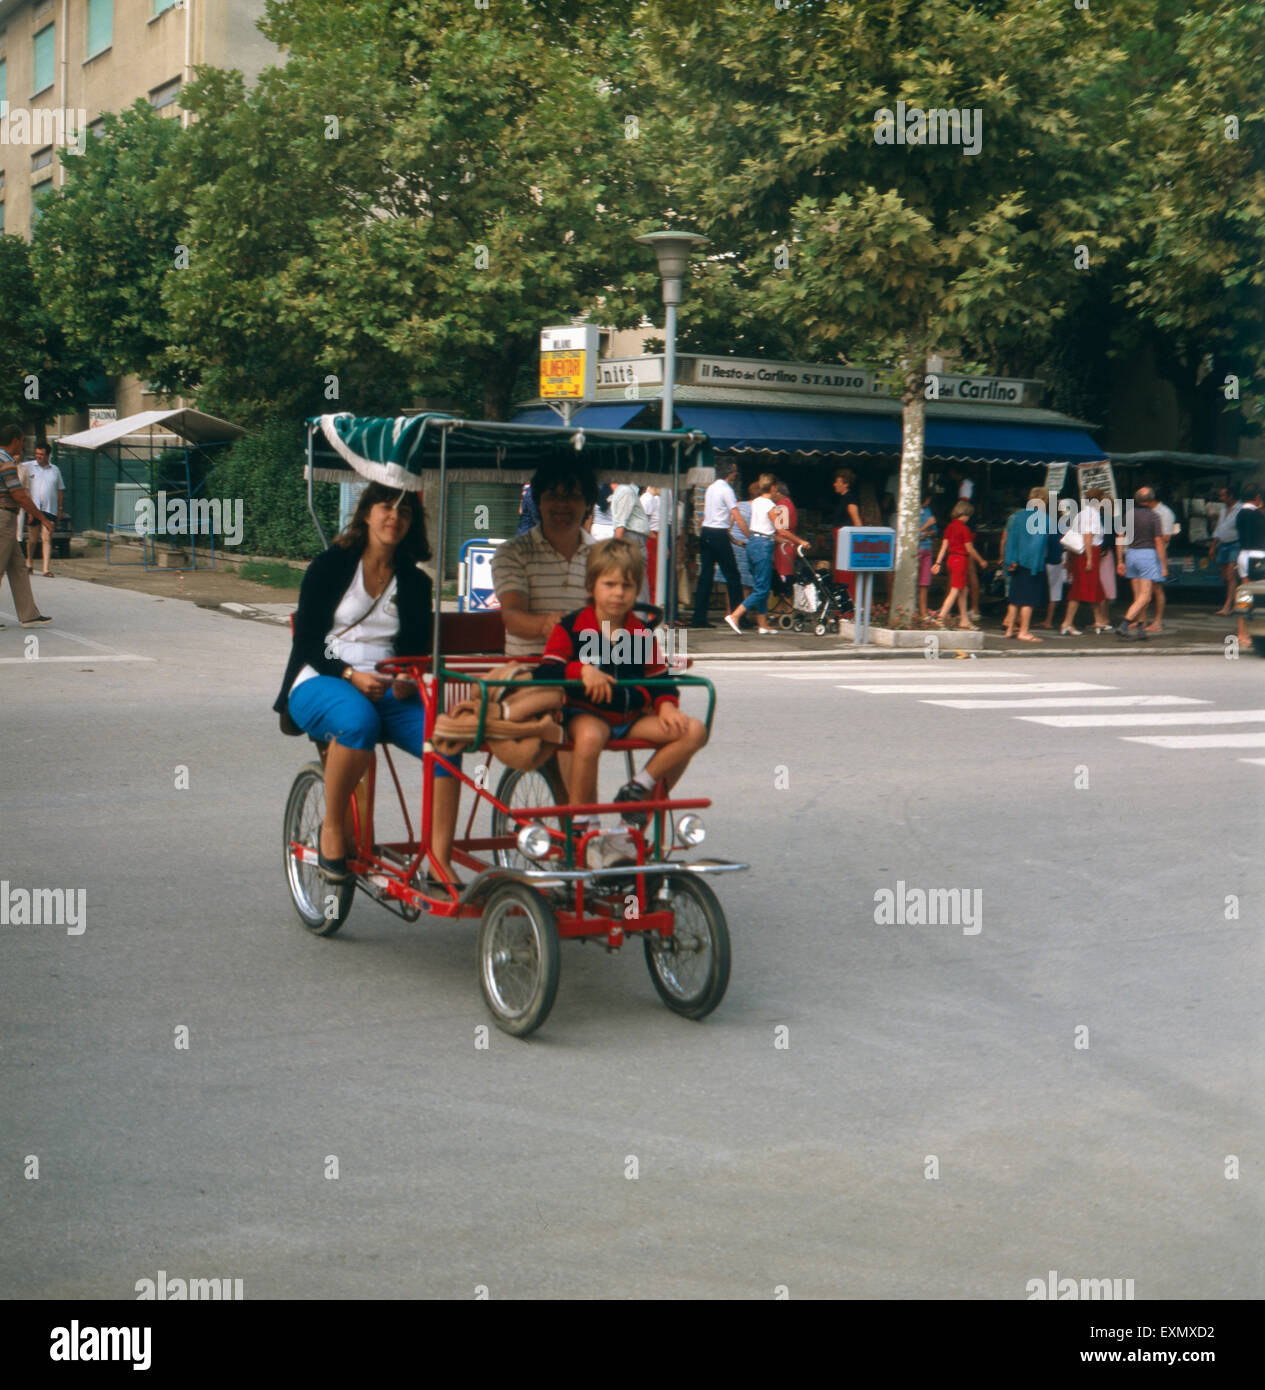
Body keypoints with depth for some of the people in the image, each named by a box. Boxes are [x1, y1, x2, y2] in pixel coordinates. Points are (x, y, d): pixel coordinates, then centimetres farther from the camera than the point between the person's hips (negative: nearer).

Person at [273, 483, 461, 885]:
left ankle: (440, 863, -24)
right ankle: (332, 828, -19)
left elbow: (417, 651, 11)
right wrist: (350, 674, -19)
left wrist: (408, 680, -13)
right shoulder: (330, 566, 3)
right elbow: (306, 643, -2)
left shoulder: (415, 583, 13)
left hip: (388, 690, 4)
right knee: (357, 721, -40)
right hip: (320, 684, -3)